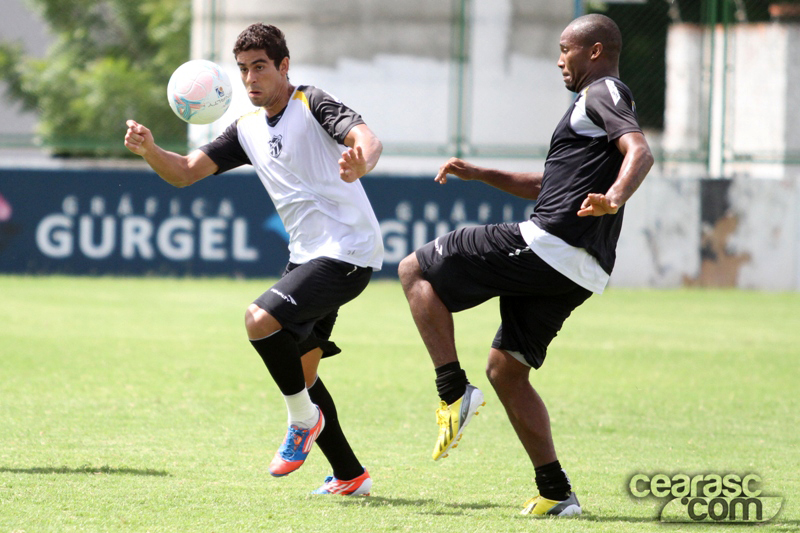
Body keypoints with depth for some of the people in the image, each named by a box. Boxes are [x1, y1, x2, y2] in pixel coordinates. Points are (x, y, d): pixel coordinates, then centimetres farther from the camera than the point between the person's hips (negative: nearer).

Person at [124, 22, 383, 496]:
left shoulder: (313, 105, -10)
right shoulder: (248, 130, 13)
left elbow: (368, 138, -26)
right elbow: (185, 172, 9)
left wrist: (360, 162, -51)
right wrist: (149, 150, -13)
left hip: (347, 253, -9)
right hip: (307, 256, 9)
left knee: (261, 320, -25)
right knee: (299, 376, 9)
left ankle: (303, 420, -5)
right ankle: (350, 476, 20)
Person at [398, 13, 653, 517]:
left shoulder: (603, 93, -2)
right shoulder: (605, 101, 29)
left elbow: (640, 152, -22)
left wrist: (614, 197, -41)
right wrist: (480, 174, 37)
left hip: (546, 244, -10)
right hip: (580, 272, 10)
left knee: (416, 270, -1)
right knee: (505, 370, 15)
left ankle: (454, 391, -11)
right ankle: (556, 494, 8)